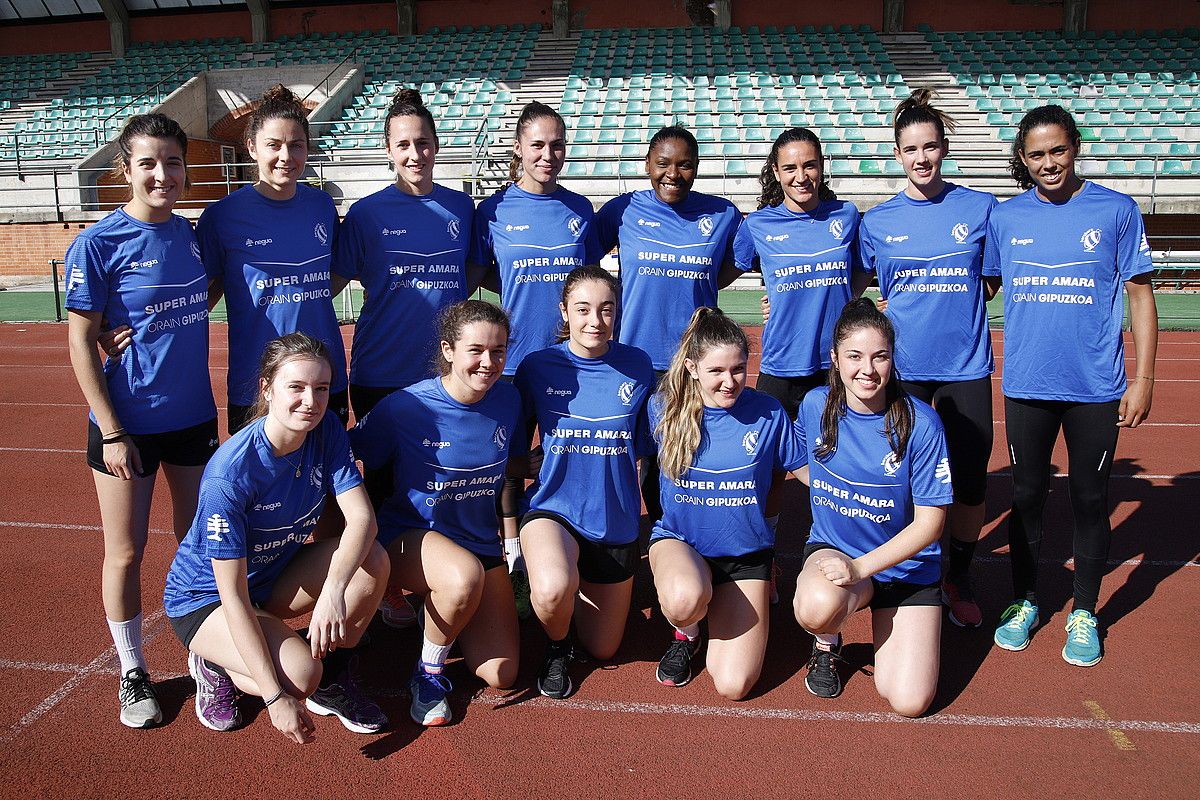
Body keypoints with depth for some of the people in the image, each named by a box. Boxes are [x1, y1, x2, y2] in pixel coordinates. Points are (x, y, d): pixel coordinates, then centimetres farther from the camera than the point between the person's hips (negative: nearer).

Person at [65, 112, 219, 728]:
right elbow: (80, 342, -10)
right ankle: (132, 673, 27)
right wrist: (111, 432, -13)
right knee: (126, 552, 8)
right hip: (127, 423, -4)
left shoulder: (190, 233, 2)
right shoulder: (98, 244, -12)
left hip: (193, 416, 5)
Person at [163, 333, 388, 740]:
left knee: (372, 560, -23)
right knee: (299, 674, -30)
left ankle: (332, 678, -1)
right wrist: (275, 696, -30)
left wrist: (333, 590, -42)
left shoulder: (327, 430, -15)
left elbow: (361, 516, -23)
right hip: (205, 597, -5)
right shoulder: (229, 473, -31)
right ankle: (214, 664, 3)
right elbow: (233, 596, -29)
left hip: (275, 576, 6)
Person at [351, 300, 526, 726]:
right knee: (464, 576, -40)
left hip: (481, 542, 5)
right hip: (410, 536, -4)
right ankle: (428, 673, -9)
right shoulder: (405, 407, -19)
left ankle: (435, 609, 26)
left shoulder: (508, 400, -6)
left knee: (500, 675, -3)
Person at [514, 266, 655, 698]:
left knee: (603, 650, 13)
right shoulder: (537, 366, -8)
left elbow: (644, 445, 6)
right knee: (554, 589, -36)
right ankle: (556, 647, 2)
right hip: (554, 506, -2)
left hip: (616, 519, 2)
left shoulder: (637, 366, -5)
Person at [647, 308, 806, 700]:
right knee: (685, 599, -39)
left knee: (734, 685, -9)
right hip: (678, 539, -1)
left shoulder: (768, 413, -9)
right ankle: (686, 634, 2)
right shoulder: (663, 408, -8)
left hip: (745, 550, 1)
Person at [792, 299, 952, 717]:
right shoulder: (815, 405, -7)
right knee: (817, 607, -37)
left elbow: (930, 521, -15)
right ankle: (827, 644, 3)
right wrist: (837, 496, 2)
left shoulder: (920, 423, -17)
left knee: (909, 701, -11)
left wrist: (861, 567, -24)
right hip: (832, 547, 1)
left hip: (907, 564, 0)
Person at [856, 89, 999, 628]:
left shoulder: (980, 208, 1)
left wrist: (951, 308, -2)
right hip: (901, 366, 0)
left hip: (965, 365, 0)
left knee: (970, 482, 6)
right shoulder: (876, 221, 2)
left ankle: (959, 579, 27)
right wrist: (899, 312, -1)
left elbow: (993, 282, 11)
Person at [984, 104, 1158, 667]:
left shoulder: (1116, 210, -2)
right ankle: (1025, 602, 29)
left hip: (1096, 386, -1)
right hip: (1026, 384, 2)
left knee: (1090, 498, 8)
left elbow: (1140, 295, 0)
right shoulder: (1004, 217, 2)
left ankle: (1084, 614, 25)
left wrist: (1142, 378, -4)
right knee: (1027, 495, 11)